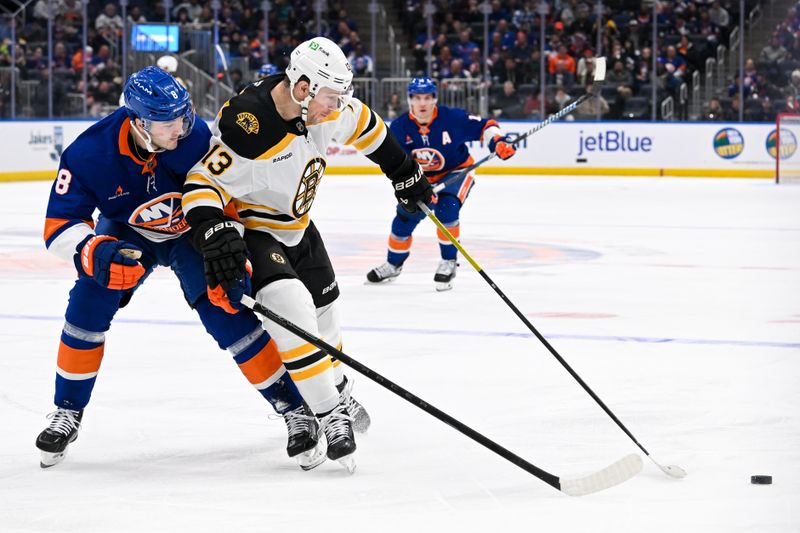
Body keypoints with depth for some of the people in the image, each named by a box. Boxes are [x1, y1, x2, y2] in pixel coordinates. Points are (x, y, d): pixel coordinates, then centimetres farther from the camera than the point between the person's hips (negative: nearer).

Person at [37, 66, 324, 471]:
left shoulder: (195, 136, -30)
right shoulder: (89, 153, -30)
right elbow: (60, 225, -25)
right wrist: (96, 252, -44)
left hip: (192, 231, -1)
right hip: (128, 234, 1)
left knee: (226, 313, -17)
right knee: (89, 302, -17)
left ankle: (294, 408, -6)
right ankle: (67, 413, 2)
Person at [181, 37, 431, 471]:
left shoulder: (327, 107, -12)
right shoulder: (248, 128, -34)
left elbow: (364, 126, 10)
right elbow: (202, 184, -30)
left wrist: (405, 173, 17)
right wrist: (214, 234, -46)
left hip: (297, 226, 8)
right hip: (250, 230, -8)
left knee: (323, 314, 17)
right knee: (292, 309, -26)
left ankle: (337, 392, 44)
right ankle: (330, 417, -17)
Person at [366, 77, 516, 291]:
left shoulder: (452, 117, -25)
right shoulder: (400, 128, -18)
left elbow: (484, 126, -15)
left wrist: (498, 140, -34)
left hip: (457, 170, -3)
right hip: (422, 177, 3)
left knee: (446, 209, -28)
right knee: (405, 217, 0)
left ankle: (449, 262, -11)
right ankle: (393, 264, 25)